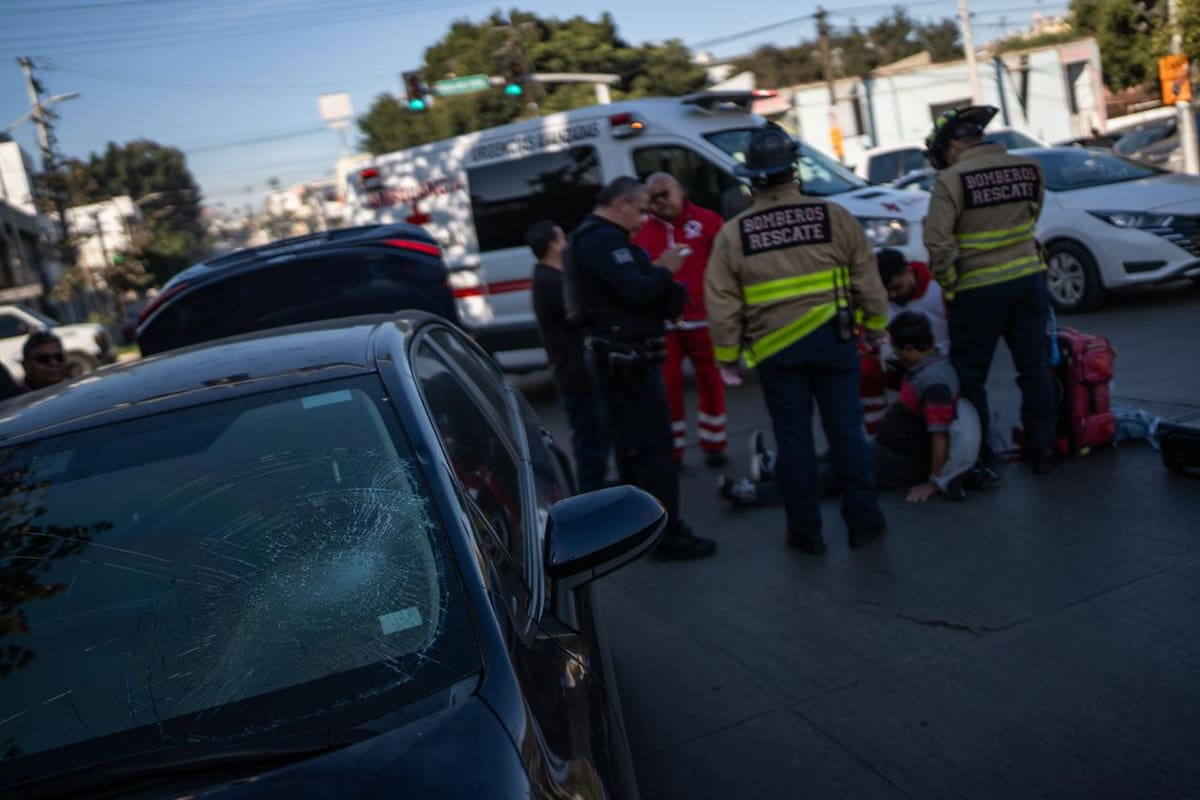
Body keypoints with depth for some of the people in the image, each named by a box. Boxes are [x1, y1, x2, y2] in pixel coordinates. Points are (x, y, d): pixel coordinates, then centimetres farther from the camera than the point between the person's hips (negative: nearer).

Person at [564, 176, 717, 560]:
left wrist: (657, 273, 4)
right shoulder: (605, 239, -16)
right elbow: (637, 292, -24)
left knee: (634, 445, 18)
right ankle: (668, 535, -3)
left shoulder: (592, 237, 19)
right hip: (626, 356, -11)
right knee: (655, 447, -8)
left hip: (616, 357, 11)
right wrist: (666, 270, -7)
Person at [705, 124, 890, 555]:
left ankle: (805, 531, 16)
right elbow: (867, 279, 3)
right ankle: (863, 520, 18)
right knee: (846, 431, 9)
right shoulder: (834, 216, -1)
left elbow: (722, 304, -1)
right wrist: (876, 326, 14)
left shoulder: (733, 233, -2)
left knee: (794, 439, 8)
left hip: (775, 350, 0)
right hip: (833, 339, 1)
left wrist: (726, 355, 7)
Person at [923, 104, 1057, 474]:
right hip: (1029, 279, 5)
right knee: (1034, 368, 13)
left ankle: (975, 454, 16)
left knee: (968, 375, 10)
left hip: (979, 291, -5)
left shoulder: (952, 180, -15)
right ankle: (1042, 448, 18)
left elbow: (938, 242, -19)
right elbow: (1030, 219, 11)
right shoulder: (1029, 169, 3)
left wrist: (950, 284, -6)